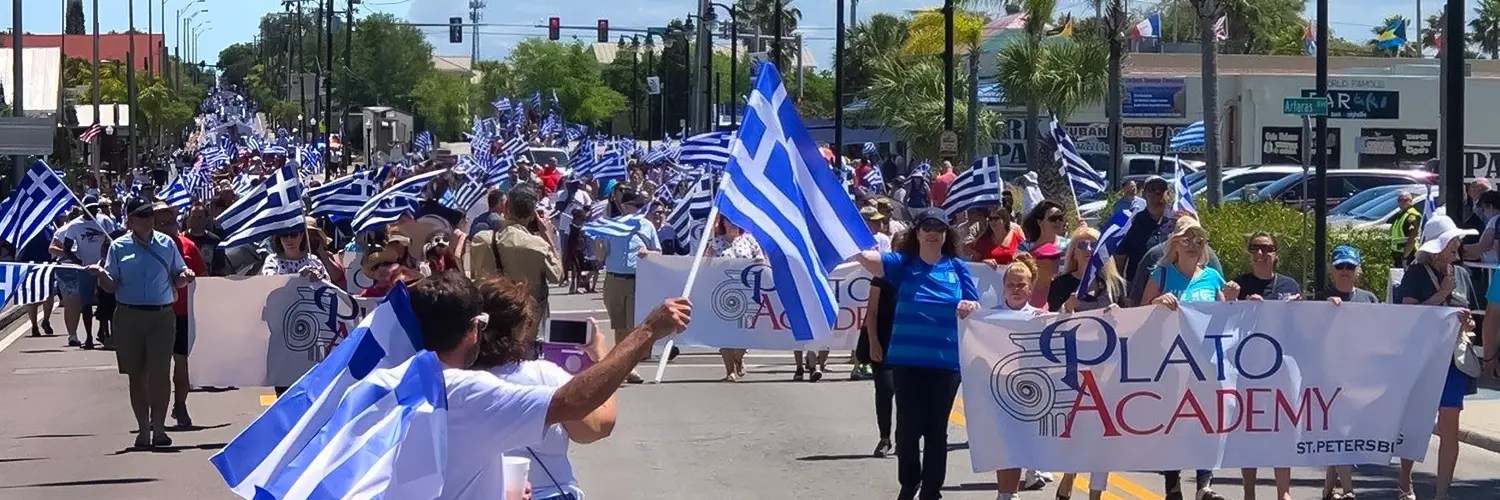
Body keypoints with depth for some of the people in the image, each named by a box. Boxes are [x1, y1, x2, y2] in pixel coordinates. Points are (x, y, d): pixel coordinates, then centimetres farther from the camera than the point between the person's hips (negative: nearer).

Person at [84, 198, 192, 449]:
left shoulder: (166, 244, 7)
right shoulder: (119, 247, 5)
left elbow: (177, 280, 13)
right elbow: (111, 286, 4)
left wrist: (185, 277, -10)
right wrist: (101, 275, -17)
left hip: (162, 315, 0)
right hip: (129, 317, 0)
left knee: (160, 372, -9)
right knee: (137, 375, 4)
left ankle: (158, 427, -4)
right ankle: (143, 429, 11)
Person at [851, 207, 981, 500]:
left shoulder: (957, 268, 5)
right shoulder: (903, 263, 0)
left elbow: (976, 307, 7)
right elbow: (869, 259, -15)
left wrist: (970, 307, -11)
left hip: (946, 361, 1)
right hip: (907, 360, -1)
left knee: (937, 428, 7)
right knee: (908, 427, 3)